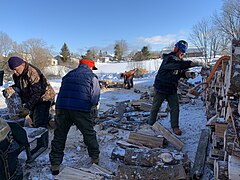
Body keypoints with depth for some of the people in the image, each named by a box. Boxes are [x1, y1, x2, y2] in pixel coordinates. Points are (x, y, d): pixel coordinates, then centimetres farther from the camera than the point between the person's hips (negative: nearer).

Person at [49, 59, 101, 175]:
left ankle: (55, 165, 22)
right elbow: (95, 98, 0)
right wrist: (88, 108, 18)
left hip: (61, 108, 4)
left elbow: (61, 92, 20)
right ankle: (95, 158, 30)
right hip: (81, 109, -3)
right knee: (89, 135, 16)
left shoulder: (69, 75, 21)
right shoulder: (92, 77, 8)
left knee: (59, 136, 15)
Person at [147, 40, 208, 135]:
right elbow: (180, 65, -37)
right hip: (161, 88, -6)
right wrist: (197, 63, -41)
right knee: (155, 107, 8)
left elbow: (182, 73, 11)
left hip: (172, 89, 6)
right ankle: (151, 124, 26)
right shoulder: (169, 59, -20)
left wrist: (188, 74, -13)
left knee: (175, 108, 2)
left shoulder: (180, 61, 6)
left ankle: (175, 127, 16)